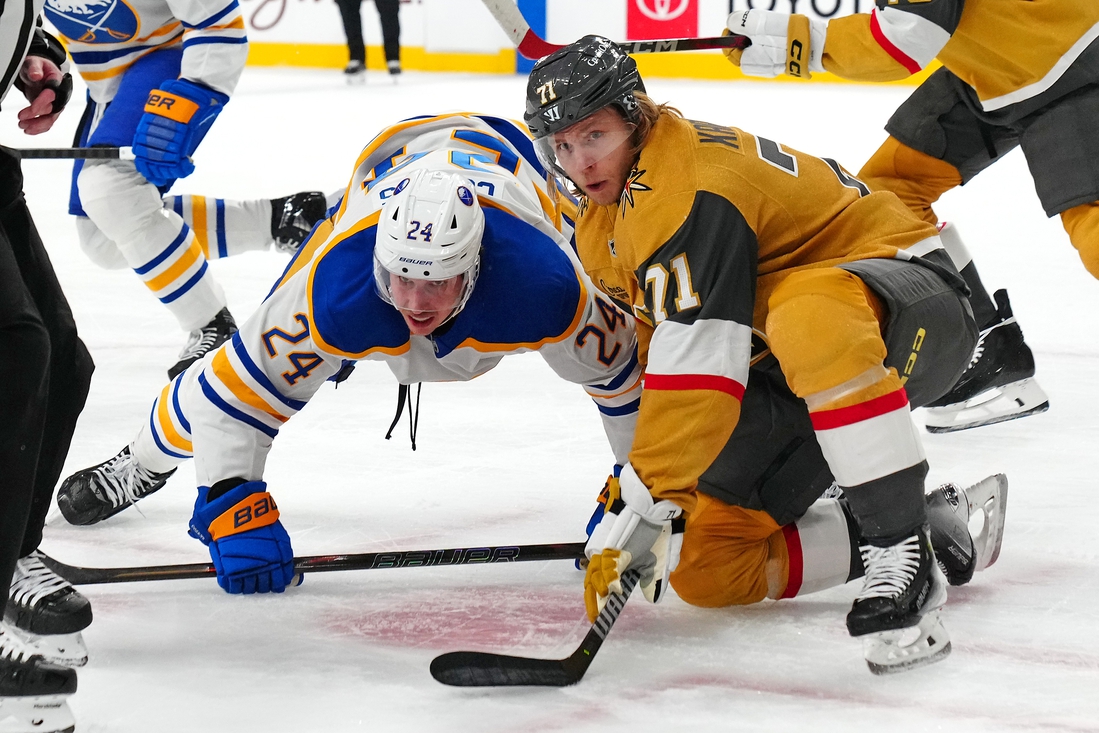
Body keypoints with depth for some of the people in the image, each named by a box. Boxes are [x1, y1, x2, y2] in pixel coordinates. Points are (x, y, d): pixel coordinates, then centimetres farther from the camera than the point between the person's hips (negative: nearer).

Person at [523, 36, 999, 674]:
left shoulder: (688, 188, -26)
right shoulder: (602, 230, 5)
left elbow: (697, 365, -33)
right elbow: (654, 350, 13)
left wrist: (640, 511, -33)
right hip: (787, 375, 10)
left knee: (811, 316, -47)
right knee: (706, 571, -4)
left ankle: (904, 553, -38)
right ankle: (929, 527, 6)